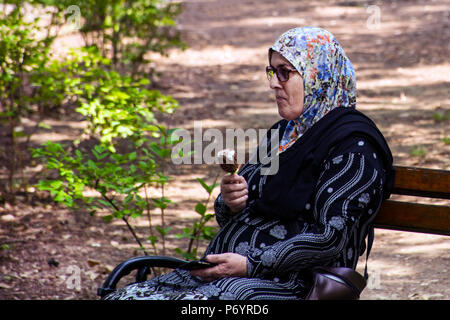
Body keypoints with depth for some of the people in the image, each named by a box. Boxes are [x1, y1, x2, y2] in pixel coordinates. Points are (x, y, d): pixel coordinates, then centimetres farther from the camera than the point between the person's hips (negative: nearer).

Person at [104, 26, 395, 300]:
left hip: (287, 285, -8)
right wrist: (229, 203, 0)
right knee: (121, 298, -12)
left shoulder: (354, 150, -7)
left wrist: (250, 264, -20)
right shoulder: (283, 134, 21)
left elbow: (331, 237, -17)